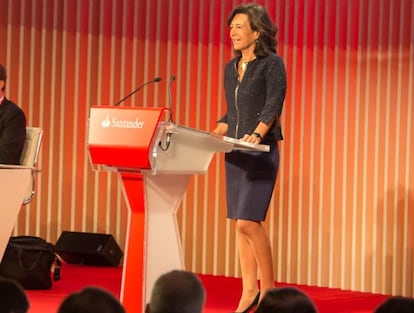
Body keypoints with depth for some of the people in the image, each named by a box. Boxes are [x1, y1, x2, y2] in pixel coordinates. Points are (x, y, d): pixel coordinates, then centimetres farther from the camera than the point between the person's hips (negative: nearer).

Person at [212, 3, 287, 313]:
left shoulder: (272, 64, -5)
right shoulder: (231, 68, 15)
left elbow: (273, 106, -17)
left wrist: (256, 135, -31)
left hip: (261, 153, -7)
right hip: (235, 154, 7)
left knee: (248, 221, -14)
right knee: (241, 224, 6)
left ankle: (268, 288, -3)